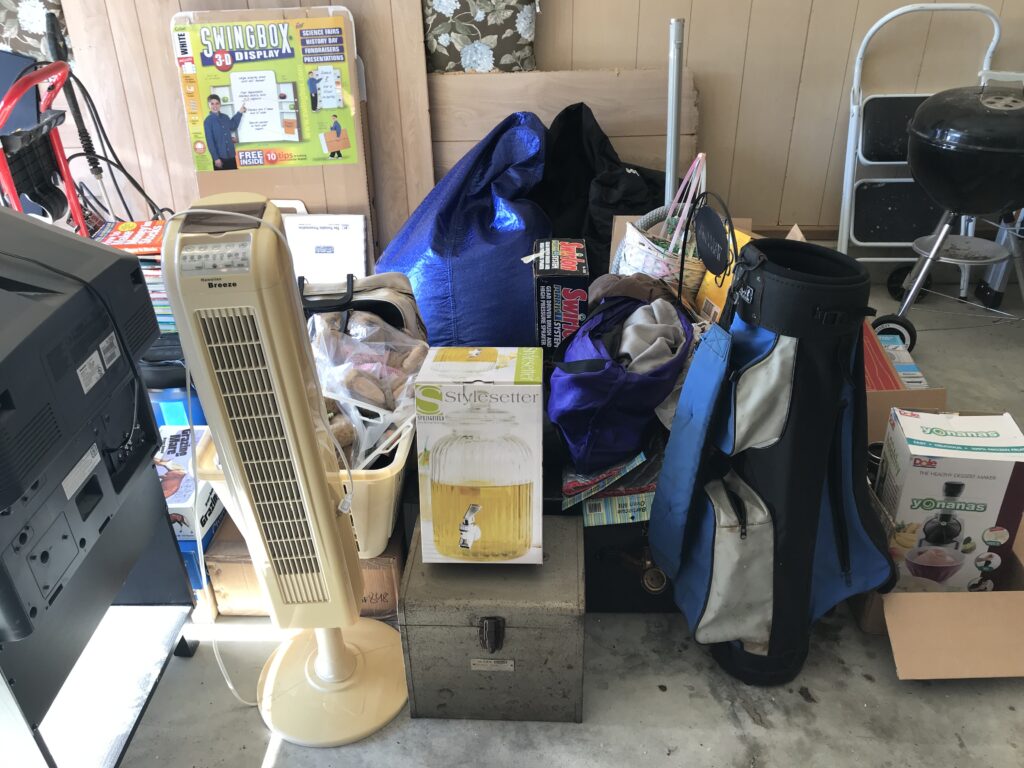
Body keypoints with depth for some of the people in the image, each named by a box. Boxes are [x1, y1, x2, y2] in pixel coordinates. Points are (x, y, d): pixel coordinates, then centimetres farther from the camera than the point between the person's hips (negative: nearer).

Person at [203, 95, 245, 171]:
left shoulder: (225, 117, 10)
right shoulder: (208, 121, -6)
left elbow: (233, 127, 31)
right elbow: (210, 141, -10)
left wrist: (239, 113, 26)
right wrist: (216, 158, -15)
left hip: (231, 156, 5)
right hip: (220, 157, -5)